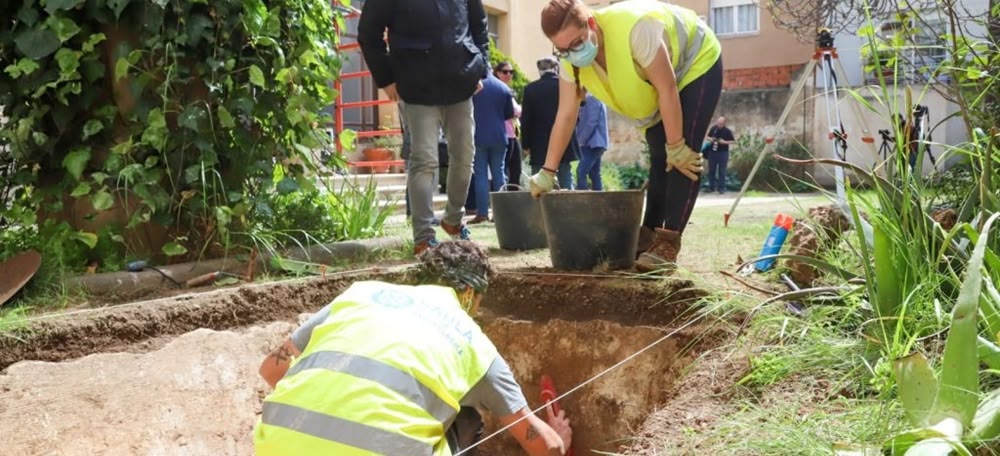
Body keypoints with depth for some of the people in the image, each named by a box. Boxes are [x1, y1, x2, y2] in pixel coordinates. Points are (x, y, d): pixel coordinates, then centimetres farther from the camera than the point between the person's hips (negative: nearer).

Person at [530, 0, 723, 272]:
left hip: (697, 64, -6)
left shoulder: (635, 27, -41)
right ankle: (648, 235, 14)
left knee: (683, 159, -17)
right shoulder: (571, 60, -19)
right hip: (655, 84, 7)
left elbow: (667, 89, -33)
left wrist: (676, 147, -26)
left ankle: (667, 244, -18)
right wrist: (547, 173, -14)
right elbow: (566, 115, -13)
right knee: (659, 159, 7)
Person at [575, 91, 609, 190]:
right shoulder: (587, 102, 21)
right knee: (594, 174, 8)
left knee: (581, 171, -20)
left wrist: (580, 140, -13)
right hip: (594, 144, 11)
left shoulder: (592, 100, -9)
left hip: (593, 144, -11)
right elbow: (582, 122, 20)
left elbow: (591, 123, -17)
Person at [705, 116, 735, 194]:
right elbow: (708, 137, 14)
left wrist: (725, 142, -18)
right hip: (712, 152, 3)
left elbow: (733, 141, -4)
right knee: (711, 170, 8)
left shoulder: (727, 131, -6)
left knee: (722, 171, -1)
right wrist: (711, 139, -9)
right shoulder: (713, 128, 2)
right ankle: (711, 187, 18)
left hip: (723, 152, -3)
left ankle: (721, 188, 5)